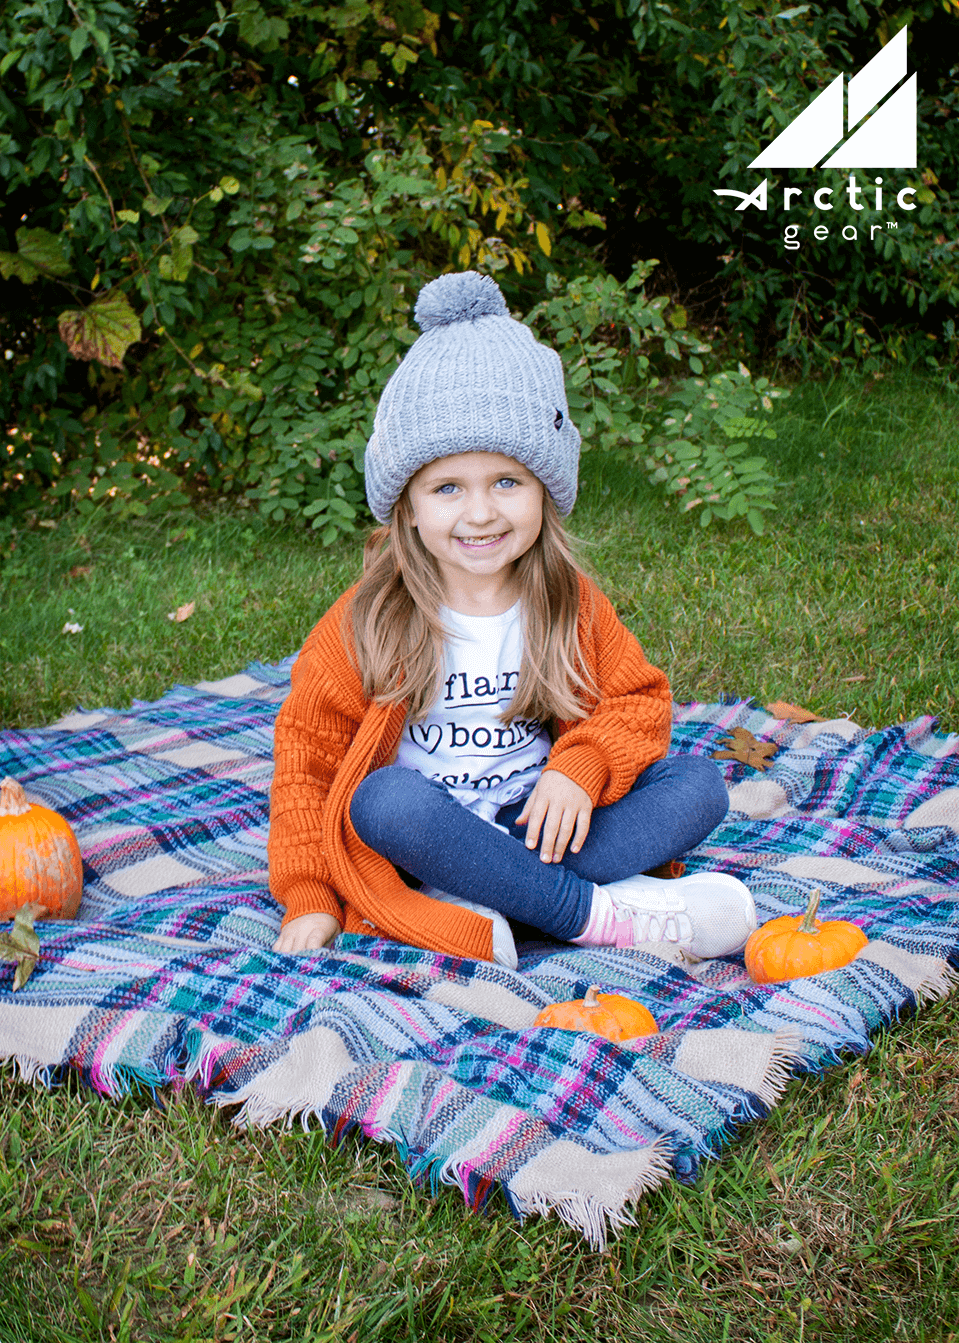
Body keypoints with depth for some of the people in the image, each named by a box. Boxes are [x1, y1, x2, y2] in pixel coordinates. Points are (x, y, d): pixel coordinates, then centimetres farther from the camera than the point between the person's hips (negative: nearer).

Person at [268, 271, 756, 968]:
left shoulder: (571, 605, -2)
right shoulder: (370, 623, -10)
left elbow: (638, 698, 4)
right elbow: (308, 751, -5)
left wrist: (579, 768, -18)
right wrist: (310, 897, -11)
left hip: (538, 825, 3)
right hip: (422, 835, -3)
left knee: (700, 785, -15)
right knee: (385, 801, -36)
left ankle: (472, 902, -28)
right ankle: (597, 913, -27)